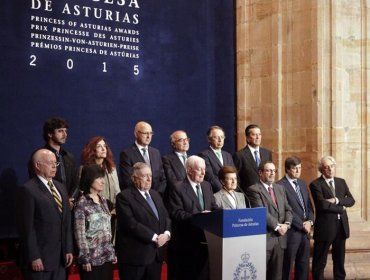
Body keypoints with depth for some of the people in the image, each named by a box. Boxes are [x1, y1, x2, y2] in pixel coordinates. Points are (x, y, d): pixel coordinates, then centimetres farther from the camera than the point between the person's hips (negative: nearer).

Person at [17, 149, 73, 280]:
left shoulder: (60, 187, 14)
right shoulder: (28, 190, -9)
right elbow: (27, 227, -13)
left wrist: (68, 249, 10)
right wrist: (34, 257, -15)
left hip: (60, 258, 6)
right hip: (40, 259, -6)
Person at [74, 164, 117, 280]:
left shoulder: (103, 200, 9)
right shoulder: (82, 203, -11)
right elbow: (79, 233, -11)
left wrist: (112, 252, 12)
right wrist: (85, 258, -13)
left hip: (107, 256, 6)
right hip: (92, 257, -6)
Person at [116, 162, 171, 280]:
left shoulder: (155, 194, 17)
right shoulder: (124, 196, -9)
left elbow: (166, 217, 13)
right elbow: (131, 223, -18)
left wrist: (166, 234, -7)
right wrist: (154, 237, -17)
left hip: (156, 253, 7)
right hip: (135, 255, -7)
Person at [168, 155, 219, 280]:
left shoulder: (207, 186, 13)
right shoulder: (178, 189, -9)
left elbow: (214, 207, 14)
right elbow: (176, 213, -16)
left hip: (206, 238, 6)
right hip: (187, 242, -6)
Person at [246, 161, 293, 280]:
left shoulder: (280, 188, 16)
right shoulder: (253, 190, -7)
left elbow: (288, 209, 12)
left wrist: (286, 224, -7)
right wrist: (277, 226, -14)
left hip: (280, 238, 7)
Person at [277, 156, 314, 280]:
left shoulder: (303, 184, 14)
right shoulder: (280, 185, -12)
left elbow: (309, 206, 15)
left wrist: (310, 221, -2)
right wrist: (302, 224, -13)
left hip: (305, 231, 7)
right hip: (292, 232, -7)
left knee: (304, 265, 13)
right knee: (287, 265, 3)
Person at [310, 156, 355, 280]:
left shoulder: (341, 182, 11)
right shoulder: (315, 184, -9)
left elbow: (351, 200, 1)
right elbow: (322, 204, -20)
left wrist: (337, 200, -15)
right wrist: (341, 208, -10)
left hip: (341, 226, 6)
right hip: (325, 227, -6)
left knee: (339, 258, 16)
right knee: (320, 260, 4)